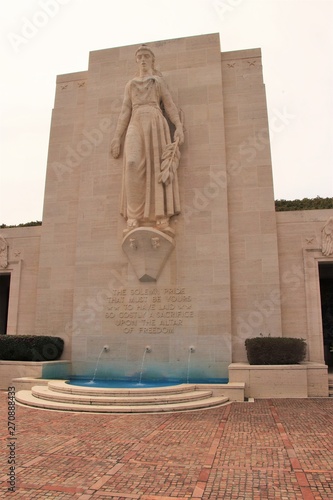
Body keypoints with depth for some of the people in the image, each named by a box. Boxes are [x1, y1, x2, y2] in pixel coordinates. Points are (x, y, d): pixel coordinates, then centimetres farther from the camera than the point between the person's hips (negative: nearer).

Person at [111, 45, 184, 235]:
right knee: (133, 165, -22)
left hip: (156, 123, -1)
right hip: (136, 125, 1)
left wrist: (179, 126, -9)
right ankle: (134, 219, -27)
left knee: (158, 167, -16)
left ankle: (161, 219, -22)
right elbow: (125, 112, 19)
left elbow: (170, 105, 9)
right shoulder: (130, 84, 27)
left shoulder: (159, 80, 22)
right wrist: (117, 137, 6)